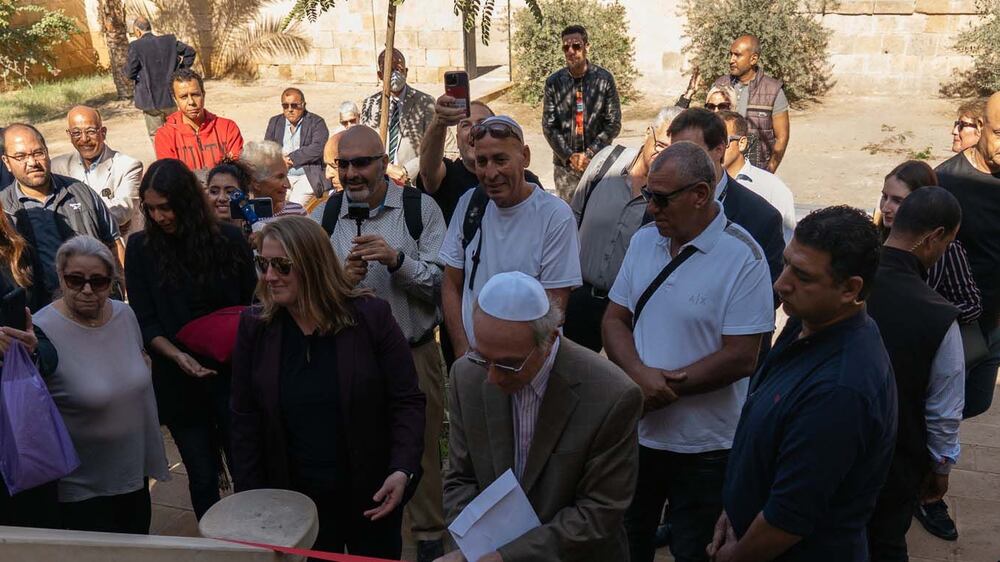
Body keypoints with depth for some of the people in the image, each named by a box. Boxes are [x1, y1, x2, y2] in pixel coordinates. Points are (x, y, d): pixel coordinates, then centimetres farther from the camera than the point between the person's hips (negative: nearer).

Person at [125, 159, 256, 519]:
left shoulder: (228, 240, -2)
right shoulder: (141, 248, -1)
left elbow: (251, 304, 5)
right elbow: (145, 322, -1)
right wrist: (178, 355, -18)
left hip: (233, 373, 0)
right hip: (180, 381, 1)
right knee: (202, 477, 9)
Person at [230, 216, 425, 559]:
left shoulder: (371, 316, -11)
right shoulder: (254, 327, -4)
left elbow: (406, 401, -8)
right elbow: (245, 419, 1)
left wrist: (403, 470, -20)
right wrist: (250, 498, -1)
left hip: (370, 493, -1)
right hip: (294, 497, 2)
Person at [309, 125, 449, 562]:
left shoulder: (420, 208, -7)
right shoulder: (324, 217, 1)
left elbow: (442, 282, -11)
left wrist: (397, 259, -25)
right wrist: (342, 279, -18)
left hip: (415, 352, -2)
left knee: (422, 448, 11)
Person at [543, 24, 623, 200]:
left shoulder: (604, 79, -3)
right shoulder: (553, 82, 0)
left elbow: (614, 124, -3)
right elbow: (548, 126, 1)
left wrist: (589, 154, -11)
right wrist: (569, 156, -10)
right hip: (564, 164, 1)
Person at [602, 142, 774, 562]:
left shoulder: (742, 257, -17)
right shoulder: (644, 240, 1)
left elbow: (740, 358, -19)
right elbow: (614, 320, 2)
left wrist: (665, 389, -18)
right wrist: (640, 374, -17)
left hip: (703, 446, -5)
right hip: (637, 430, 5)